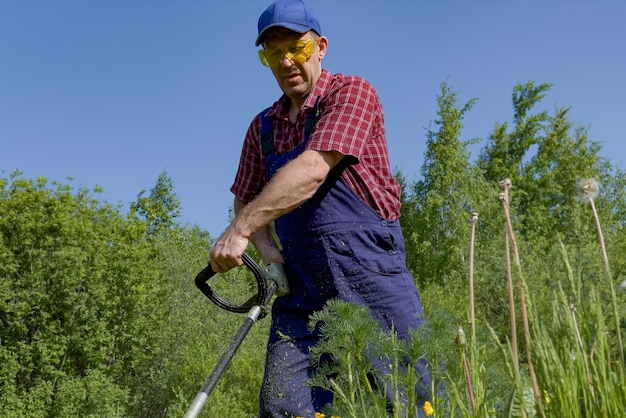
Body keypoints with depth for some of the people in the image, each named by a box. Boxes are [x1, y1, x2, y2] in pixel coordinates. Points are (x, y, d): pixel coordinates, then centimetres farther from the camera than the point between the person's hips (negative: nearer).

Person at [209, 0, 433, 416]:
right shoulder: (262, 127, 15)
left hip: (370, 276, -4)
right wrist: (265, 246, 0)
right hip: (301, 291, 5)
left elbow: (312, 169, -18)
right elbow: (246, 200, 21)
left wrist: (240, 229, -21)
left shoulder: (352, 92, -4)